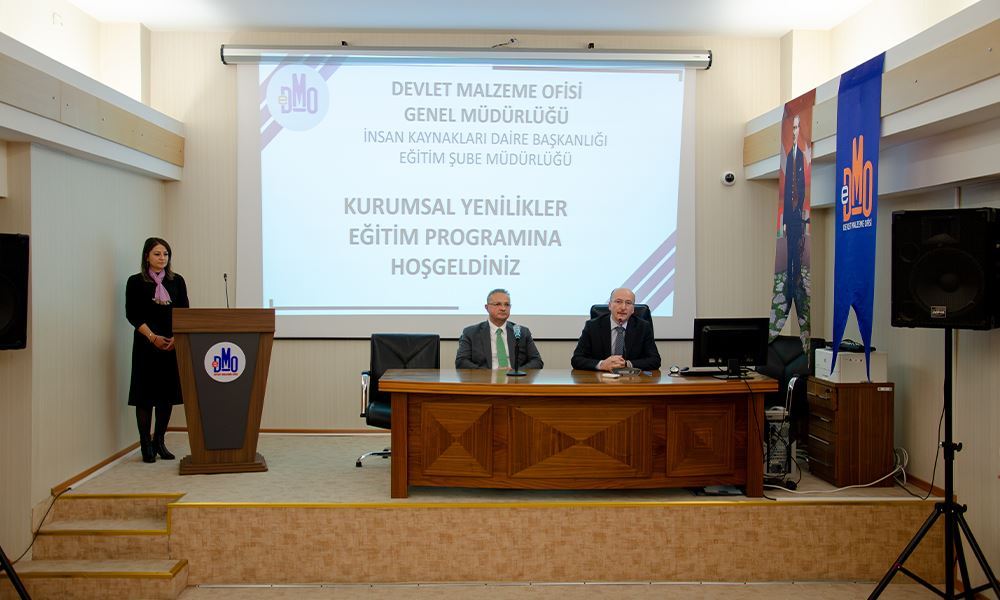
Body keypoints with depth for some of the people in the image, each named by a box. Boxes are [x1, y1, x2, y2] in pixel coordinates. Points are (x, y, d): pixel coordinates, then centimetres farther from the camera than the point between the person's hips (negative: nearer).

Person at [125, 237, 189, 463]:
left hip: (173, 343, 3)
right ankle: (146, 445, 8)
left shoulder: (177, 281, 9)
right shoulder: (136, 282, 1)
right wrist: (152, 337, -14)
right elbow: (132, 315, -4)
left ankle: (159, 442, 17)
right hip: (146, 344, -3)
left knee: (168, 393, 5)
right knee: (145, 394, -1)